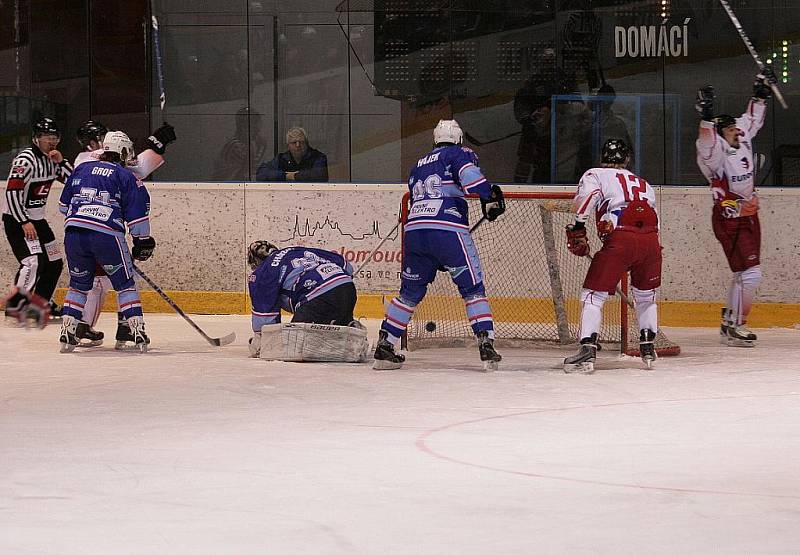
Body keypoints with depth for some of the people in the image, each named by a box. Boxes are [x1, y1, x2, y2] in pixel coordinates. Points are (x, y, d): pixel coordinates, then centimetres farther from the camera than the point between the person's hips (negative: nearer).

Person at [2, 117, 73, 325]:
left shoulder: (51, 159, 8)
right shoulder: (25, 160, -17)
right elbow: (12, 192, -22)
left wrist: (61, 162, -8)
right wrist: (24, 222, -24)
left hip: (37, 218, 9)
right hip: (16, 219, -9)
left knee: (54, 262, 13)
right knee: (34, 261, -24)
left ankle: (42, 302, 25)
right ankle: (15, 303, -27)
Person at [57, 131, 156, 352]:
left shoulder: (82, 169, 23)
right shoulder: (126, 176, 10)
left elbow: (64, 204, 28)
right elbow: (137, 212, 4)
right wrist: (142, 241, 13)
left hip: (73, 230, 4)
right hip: (106, 233, -4)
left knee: (79, 283, 19)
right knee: (124, 283, 9)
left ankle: (67, 334, 11)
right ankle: (137, 331, 1)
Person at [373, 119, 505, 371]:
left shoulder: (418, 166, 29)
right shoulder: (459, 154, 11)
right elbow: (468, 173, -13)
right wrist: (489, 195, -17)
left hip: (414, 229, 5)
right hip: (449, 230, -5)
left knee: (410, 291, 17)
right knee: (473, 288, 3)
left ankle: (383, 347, 13)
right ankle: (486, 346, -8)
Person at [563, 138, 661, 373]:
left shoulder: (595, 175, 18)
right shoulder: (644, 185, 34)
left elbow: (587, 195, -4)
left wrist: (577, 228, -4)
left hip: (620, 239, -4)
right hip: (651, 239, 4)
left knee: (593, 294, 2)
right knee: (645, 294, 28)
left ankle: (587, 350, -13)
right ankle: (648, 348, 28)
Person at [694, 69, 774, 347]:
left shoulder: (743, 142, 4)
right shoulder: (716, 153, -19)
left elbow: (752, 120, 20)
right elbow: (706, 143, -40)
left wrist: (761, 94, 15)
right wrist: (707, 117, -53)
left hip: (749, 217, 9)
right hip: (729, 221, -9)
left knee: (745, 273, 14)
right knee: (749, 273, -14)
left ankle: (730, 320, 26)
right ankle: (735, 327, -7)